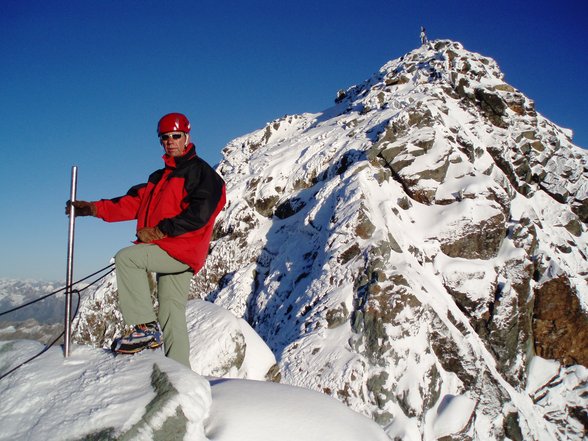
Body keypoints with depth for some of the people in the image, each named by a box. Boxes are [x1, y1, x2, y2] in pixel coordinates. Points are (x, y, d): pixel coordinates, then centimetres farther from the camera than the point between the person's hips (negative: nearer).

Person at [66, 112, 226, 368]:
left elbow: (199, 214, -15)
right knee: (171, 314, 5)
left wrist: (160, 231, -17)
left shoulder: (200, 172, -2)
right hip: (169, 251, 8)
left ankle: (146, 327, -18)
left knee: (126, 257, -21)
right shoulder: (160, 177, 24)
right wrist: (94, 209, 6)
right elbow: (133, 203, 17)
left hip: (183, 249, -8)